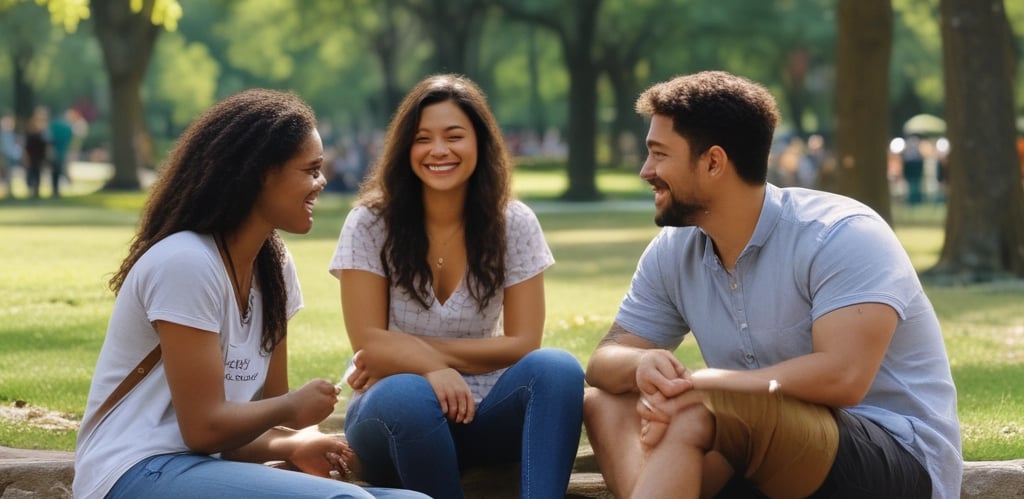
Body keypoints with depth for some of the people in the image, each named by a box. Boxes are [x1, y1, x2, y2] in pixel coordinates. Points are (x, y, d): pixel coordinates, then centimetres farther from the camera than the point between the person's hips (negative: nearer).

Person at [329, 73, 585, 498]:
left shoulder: (514, 225, 1)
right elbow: (369, 343, -10)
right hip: (397, 416, -2)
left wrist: (415, 347, -13)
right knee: (407, 397, -38)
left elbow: (522, 344, -4)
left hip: (482, 409, 2)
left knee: (556, 369, -29)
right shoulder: (370, 224, -4)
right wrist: (433, 369, -31)